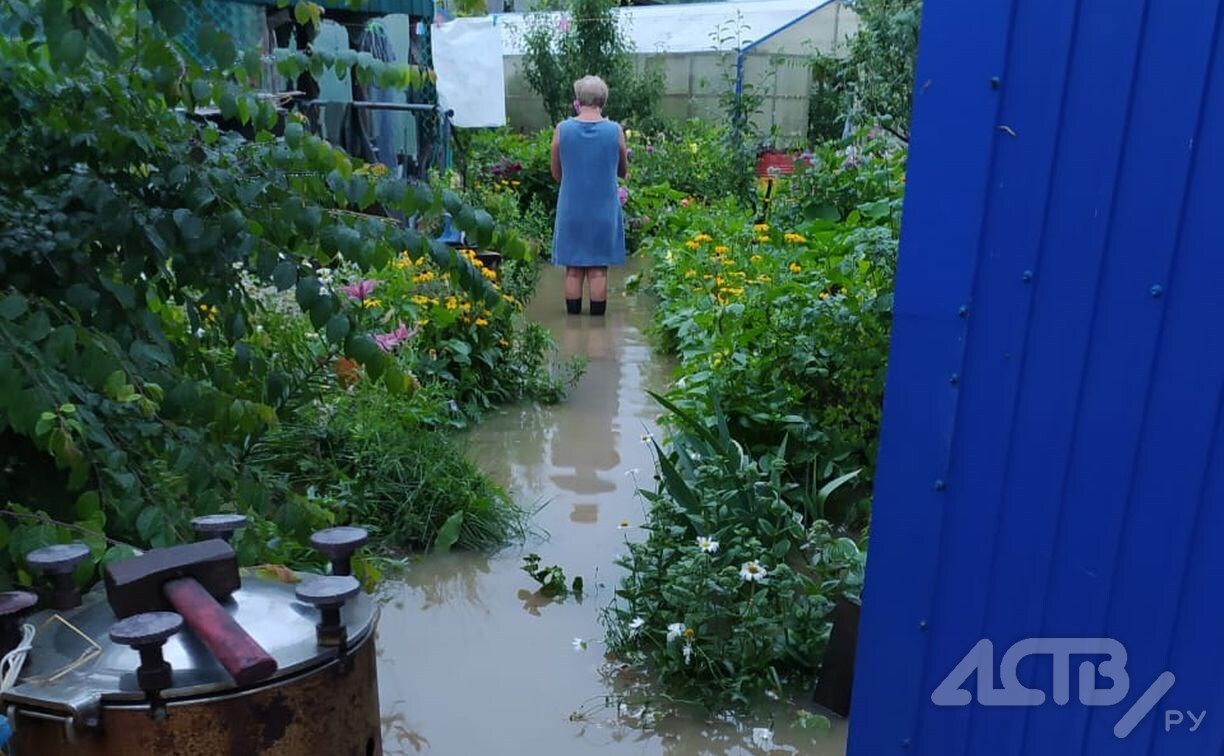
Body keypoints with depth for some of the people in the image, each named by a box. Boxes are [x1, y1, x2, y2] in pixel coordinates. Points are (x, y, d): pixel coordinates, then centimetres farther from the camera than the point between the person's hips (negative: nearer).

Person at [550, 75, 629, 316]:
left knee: (573, 268, 9)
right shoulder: (615, 130, -6)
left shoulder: (562, 129, -6)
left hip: (572, 209, 0)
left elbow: (556, 173, 4)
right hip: (604, 210, 0)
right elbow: (623, 172, 7)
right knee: (598, 269, 7)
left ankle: (573, 314, 16)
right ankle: (597, 314, 12)